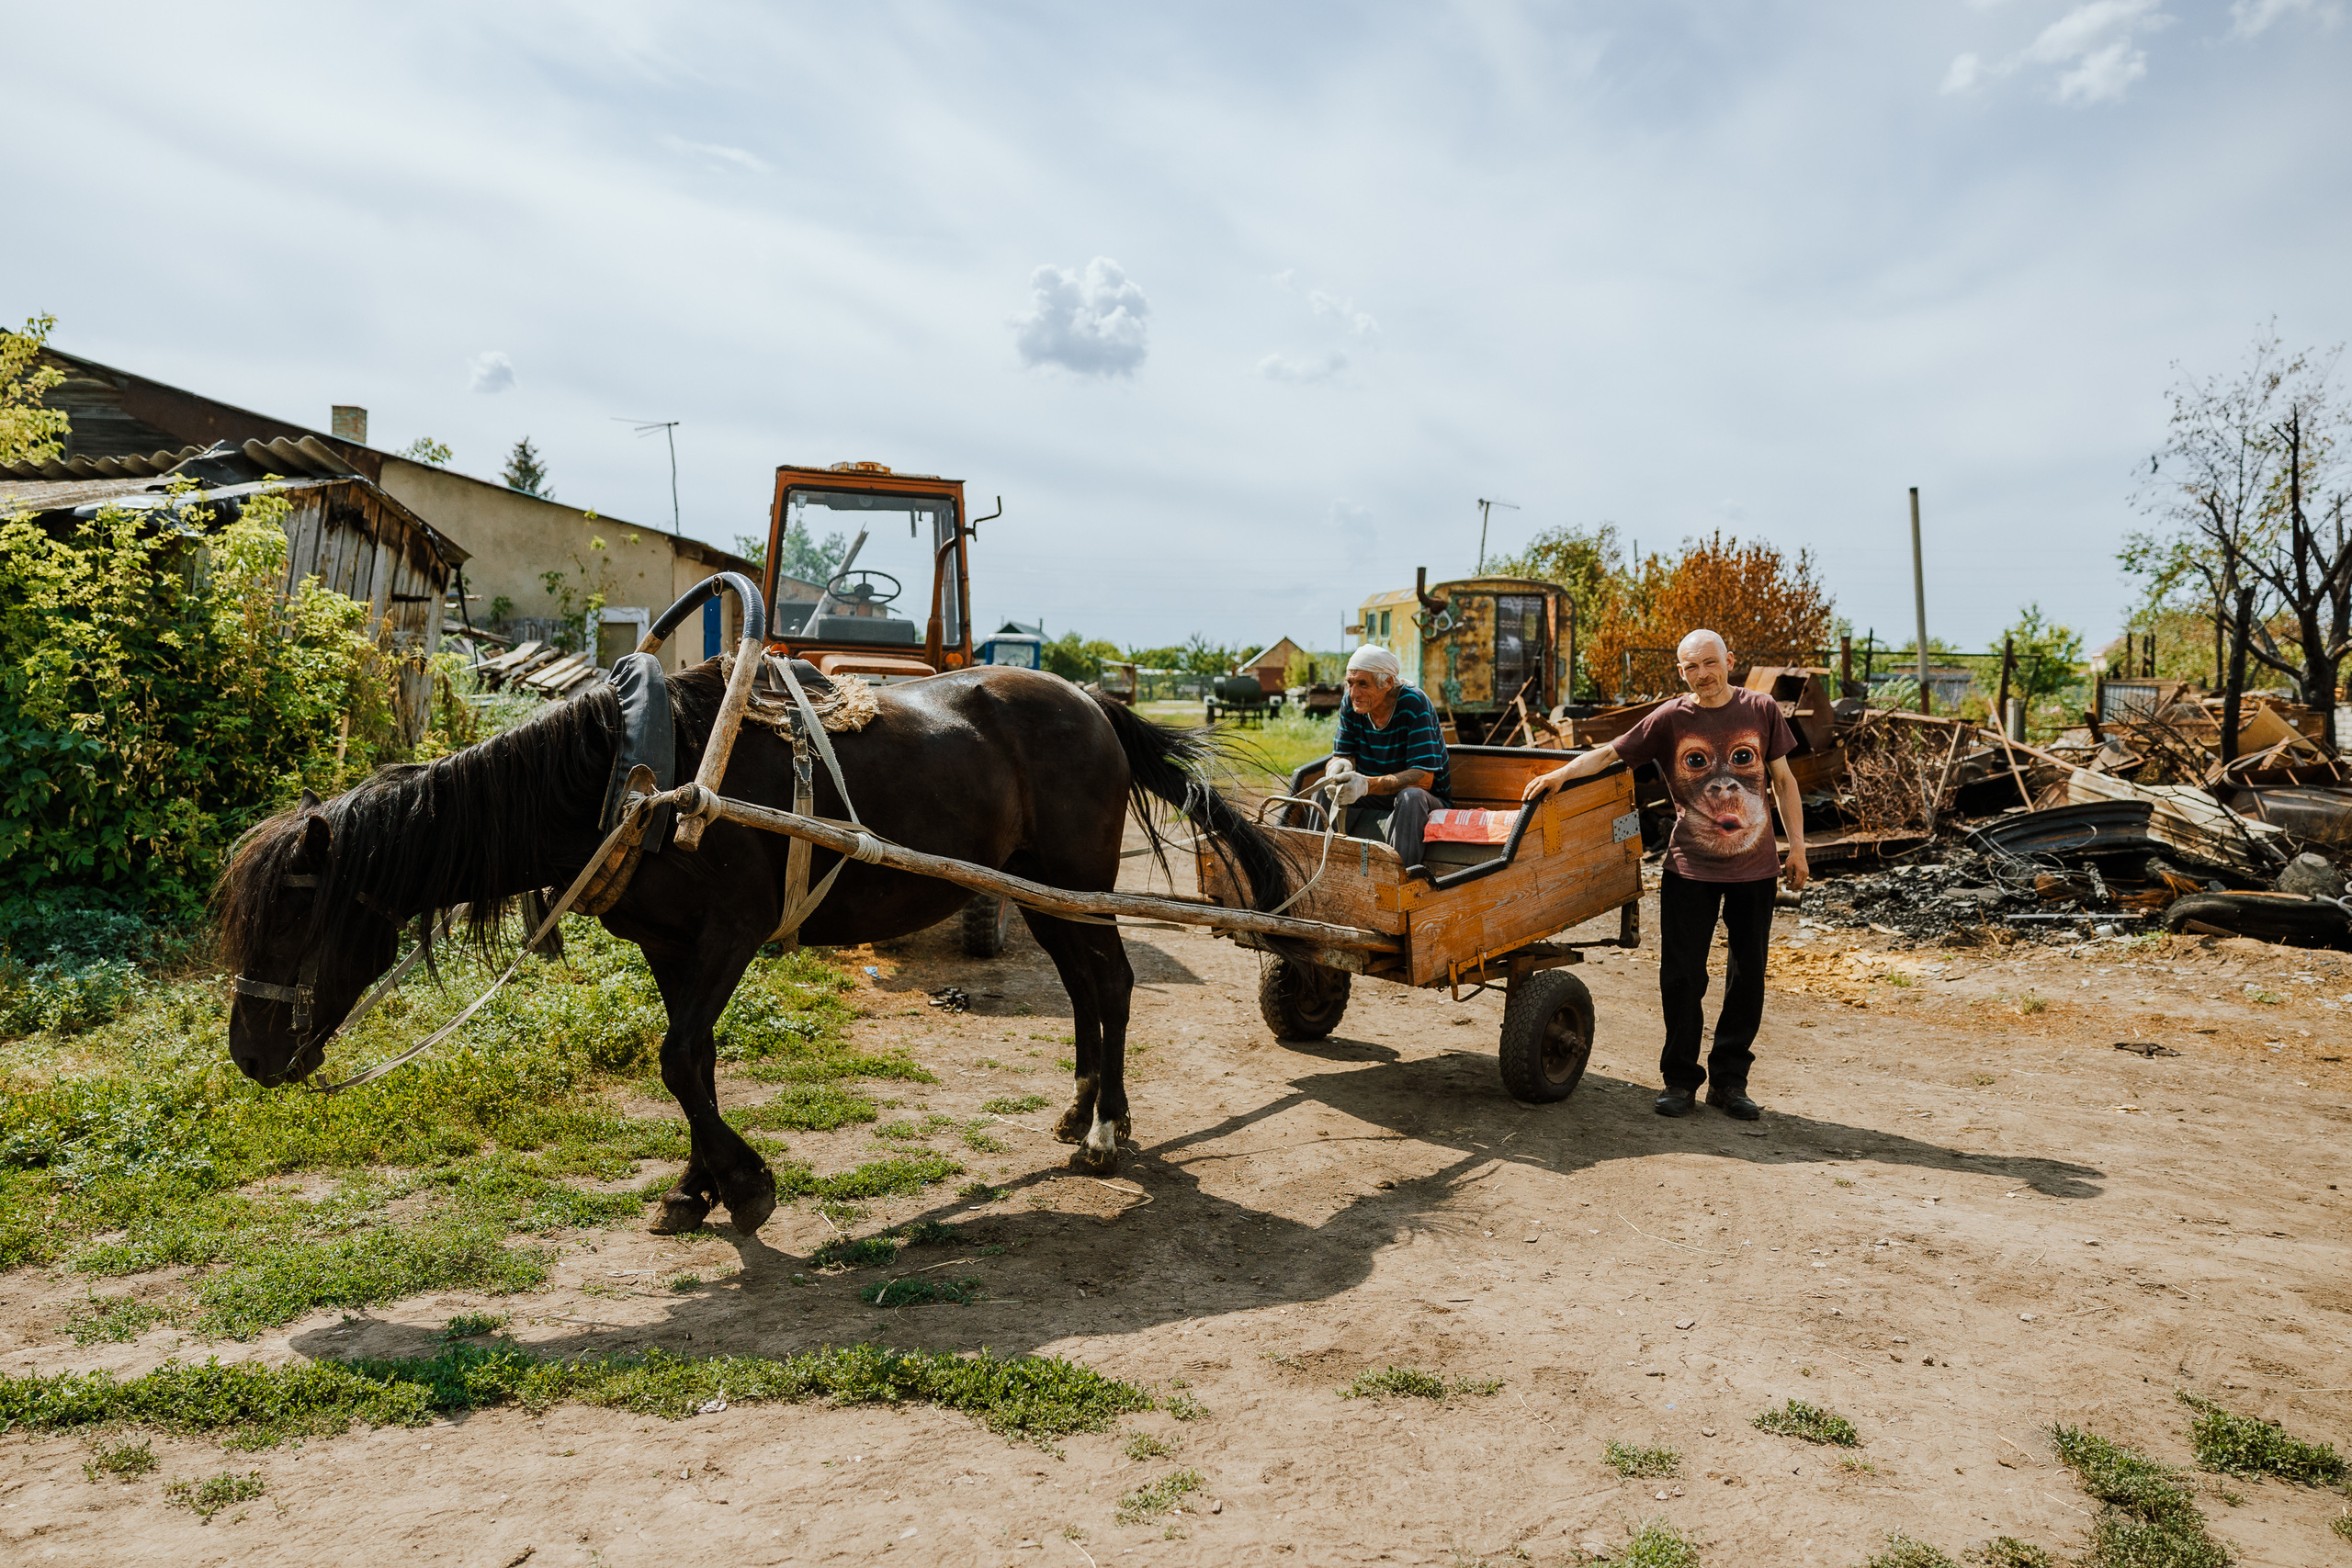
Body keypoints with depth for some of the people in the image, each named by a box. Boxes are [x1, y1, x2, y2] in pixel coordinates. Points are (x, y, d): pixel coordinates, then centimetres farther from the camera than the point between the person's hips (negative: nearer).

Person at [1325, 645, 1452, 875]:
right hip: (1373, 804, 5)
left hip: (1423, 803, -4)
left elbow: (1423, 778, -27)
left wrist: (1368, 785, -40)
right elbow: (1342, 756, 0)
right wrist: (1341, 766, -27)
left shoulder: (1414, 704, -20)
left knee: (1410, 795, -38)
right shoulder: (1351, 704, -4)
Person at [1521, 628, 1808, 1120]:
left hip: (1755, 866, 2)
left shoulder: (1761, 710, 2)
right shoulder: (1669, 718, -4)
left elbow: (1783, 779, 9)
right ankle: (1680, 1080, 14)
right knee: (1681, 976, -1)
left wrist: (1797, 845, 6)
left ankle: (1729, 1080, 21)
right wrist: (1559, 774, -20)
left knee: (1746, 977, 8)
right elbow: (1609, 752, -4)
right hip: (1690, 867, -2)